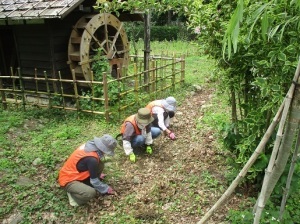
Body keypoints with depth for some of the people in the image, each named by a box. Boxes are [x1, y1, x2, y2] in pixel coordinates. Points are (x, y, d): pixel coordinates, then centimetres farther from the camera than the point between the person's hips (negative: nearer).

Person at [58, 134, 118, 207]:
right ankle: (72, 192, -2)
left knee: (100, 165, -4)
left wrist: (98, 174, 27)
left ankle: (83, 185, 7)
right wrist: (106, 189, -2)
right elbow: (94, 180, -17)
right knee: (91, 193, -30)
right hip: (68, 179, -9)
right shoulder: (92, 159, -30)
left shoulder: (90, 144, -5)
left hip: (72, 173, 9)